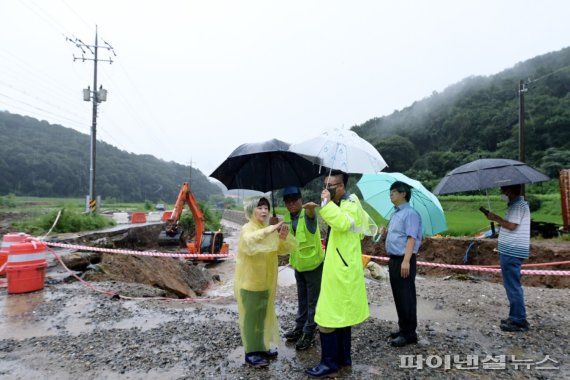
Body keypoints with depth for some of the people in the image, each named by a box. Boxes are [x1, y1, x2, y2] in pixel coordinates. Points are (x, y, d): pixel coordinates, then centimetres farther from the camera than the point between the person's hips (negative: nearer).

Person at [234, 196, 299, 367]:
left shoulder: (269, 230, 7)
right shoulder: (247, 229, -14)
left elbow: (282, 250, 2)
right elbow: (249, 241, -37)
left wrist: (283, 238, -19)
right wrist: (270, 230, -45)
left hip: (266, 281, 7)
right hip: (249, 281, -7)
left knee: (263, 315, 17)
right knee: (250, 317, 2)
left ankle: (261, 348, 31)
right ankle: (251, 353, 15)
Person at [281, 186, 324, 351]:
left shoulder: (307, 214, -21)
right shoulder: (287, 218, 0)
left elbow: (310, 213, -46)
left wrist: (310, 207, -69)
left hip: (313, 263, -7)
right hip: (298, 264, 7)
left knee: (312, 301, 5)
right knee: (302, 299, 22)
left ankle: (309, 333, 18)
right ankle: (300, 327, 37)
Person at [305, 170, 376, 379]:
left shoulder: (350, 205, -14)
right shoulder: (340, 205, 16)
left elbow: (342, 223, -35)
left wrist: (326, 203, -29)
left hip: (342, 272, -10)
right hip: (339, 270, 10)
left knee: (327, 317, -4)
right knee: (341, 315, 17)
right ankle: (343, 357, 29)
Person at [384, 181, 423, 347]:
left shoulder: (410, 213, -13)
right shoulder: (395, 214, 16)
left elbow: (411, 238, -20)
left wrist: (406, 261, -26)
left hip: (403, 260, -10)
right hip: (394, 259, 10)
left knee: (406, 297, -1)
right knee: (398, 296, 16)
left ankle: (409, 333, 9)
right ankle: (403, 328, 27)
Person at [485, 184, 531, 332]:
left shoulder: (518, 205, -14)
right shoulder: (517, 204, 17)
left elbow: (512, 226, -21)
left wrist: (496, 218, -11)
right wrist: (498, 221, 8)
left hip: (512, 252, -11)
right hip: (512, 251, 11)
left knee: (513, 286, -5)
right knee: (512, 285, 16)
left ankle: (519, 321, 1)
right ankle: (516, 317, 25)